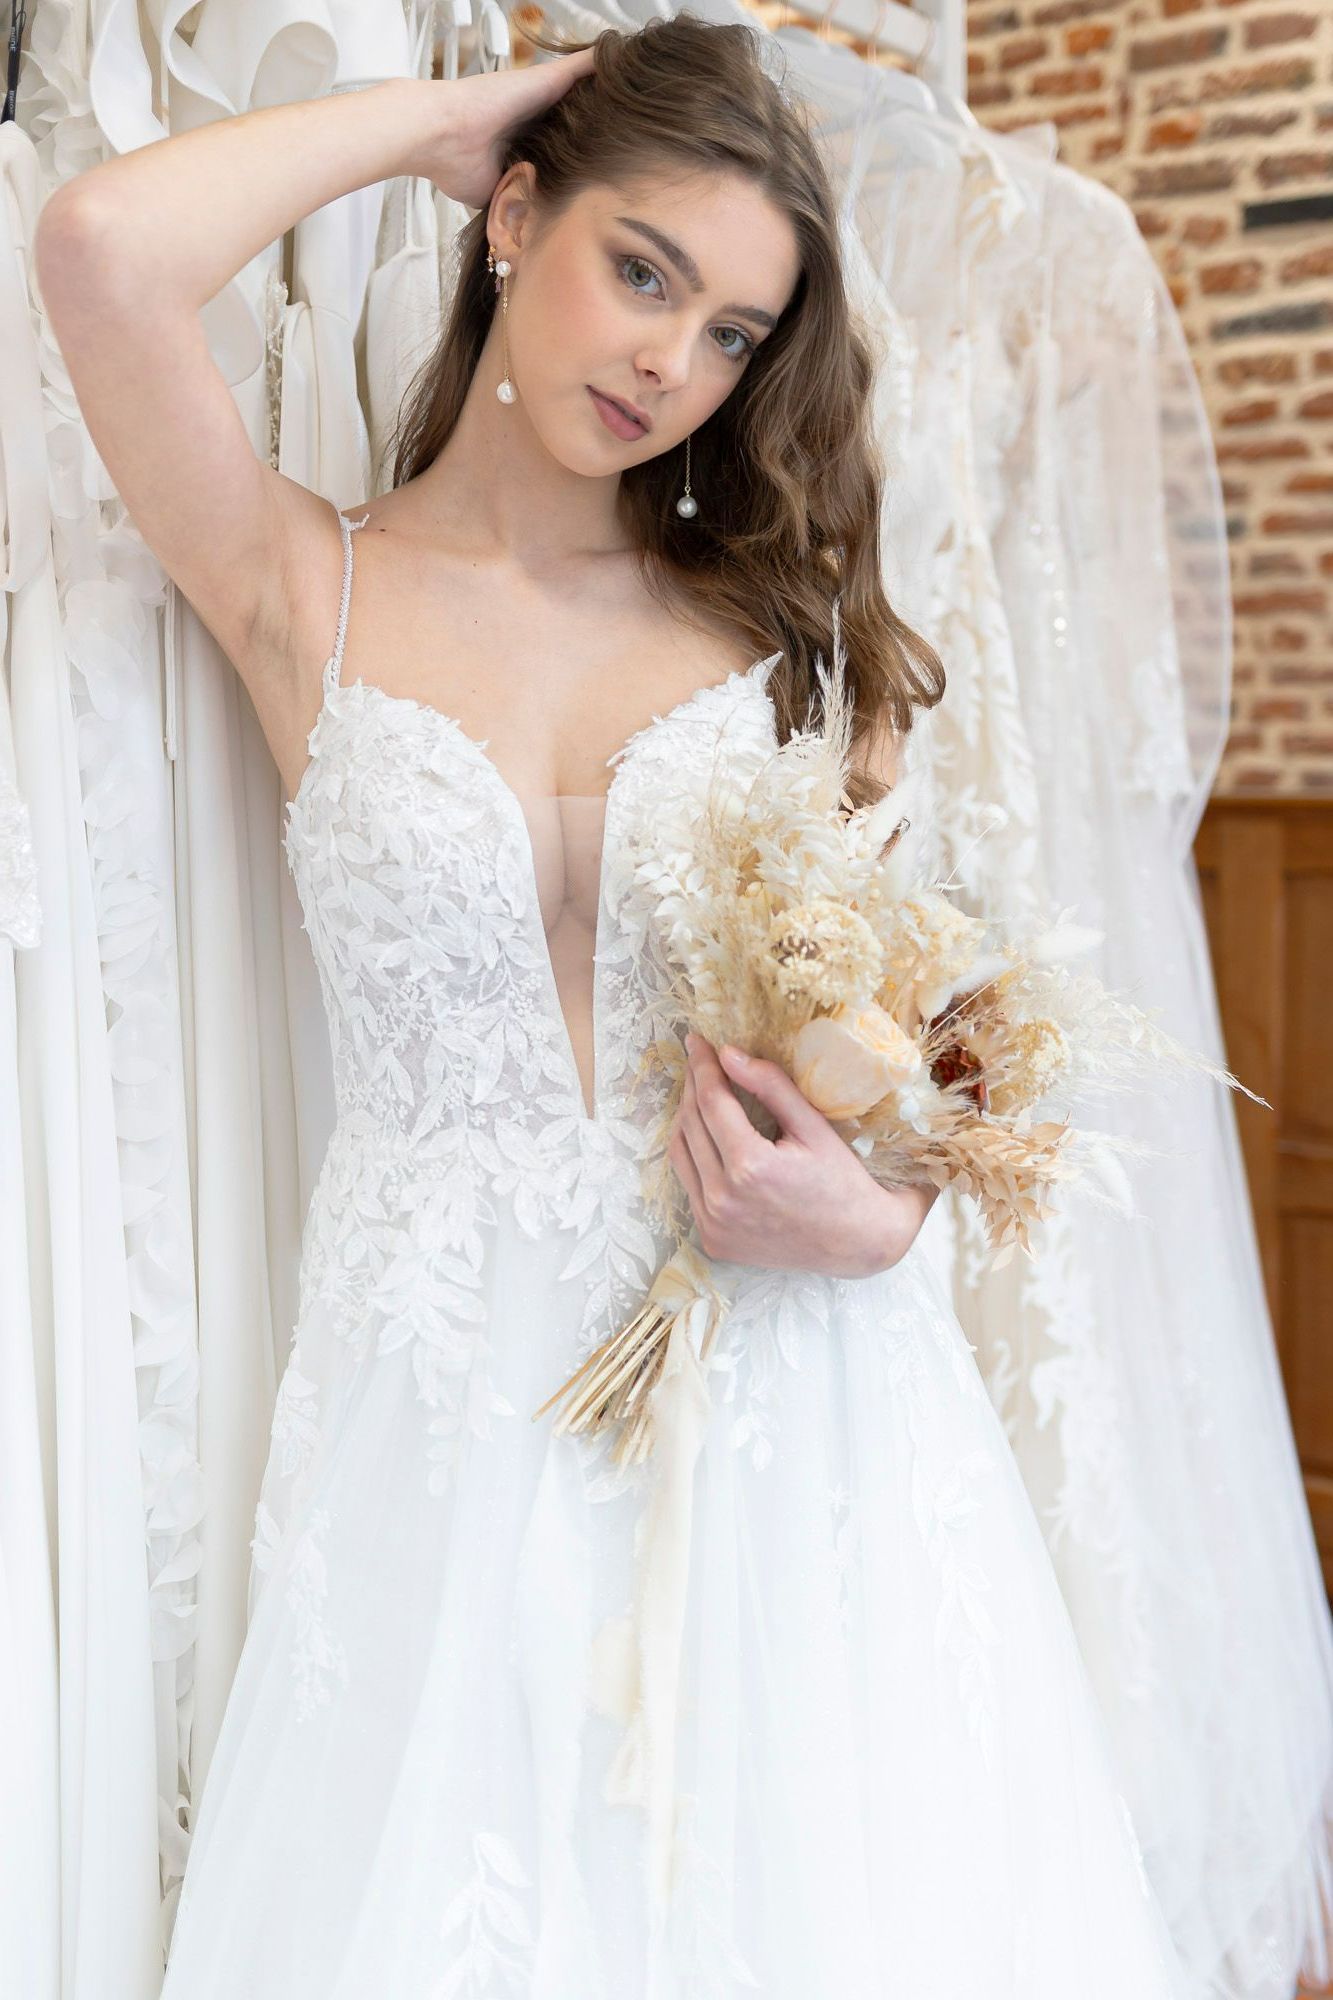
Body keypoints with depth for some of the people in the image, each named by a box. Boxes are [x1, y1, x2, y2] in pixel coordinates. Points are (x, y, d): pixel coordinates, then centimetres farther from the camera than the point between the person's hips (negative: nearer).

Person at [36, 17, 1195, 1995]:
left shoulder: (788, 623, 7)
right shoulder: (310, 593, 2)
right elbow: (107, 245, -14)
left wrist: (871, 1214, -13)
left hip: (794, 1375, 2)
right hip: (450, 1405, -1)